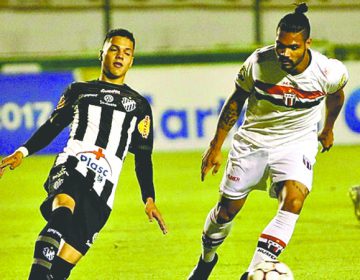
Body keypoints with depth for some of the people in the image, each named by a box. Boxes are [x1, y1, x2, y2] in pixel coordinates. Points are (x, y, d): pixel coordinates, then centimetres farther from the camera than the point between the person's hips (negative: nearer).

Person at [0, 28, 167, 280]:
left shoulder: (139, 105, 23)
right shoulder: (78, 91, 22)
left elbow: (143, 158, 21)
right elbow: (52, 127, 20)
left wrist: (149, 199, 9)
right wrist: (23, 152, 3)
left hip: (102, 186, 1)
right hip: (70, 167, -1)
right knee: (63, 213, -37)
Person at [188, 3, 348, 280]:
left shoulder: (330, 72, -21)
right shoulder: (259, 62, -22)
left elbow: (336, 94, 6)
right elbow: (236, 101, -3)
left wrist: (328, 129, 22)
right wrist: (216, 146, 1)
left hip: (297, 142, -1)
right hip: (253, 140, 1)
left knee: (293, 202, -27)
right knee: (227, 209, 9)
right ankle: (207, 258, 41)